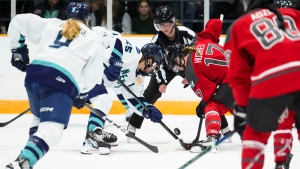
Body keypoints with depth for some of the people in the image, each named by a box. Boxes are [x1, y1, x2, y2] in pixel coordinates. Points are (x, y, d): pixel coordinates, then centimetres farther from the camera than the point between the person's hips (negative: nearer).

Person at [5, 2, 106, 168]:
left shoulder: (50, 24, 25)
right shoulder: (92, 39, 20)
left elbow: (18, 22, 25)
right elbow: (92, 74, 15)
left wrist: (18, 49, 33)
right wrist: (81, 93, 29)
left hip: (34, 74, 5)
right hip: (61, 81, -5)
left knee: (39, 117, 32)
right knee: (51, 129, -16)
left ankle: (28, 154, 25)